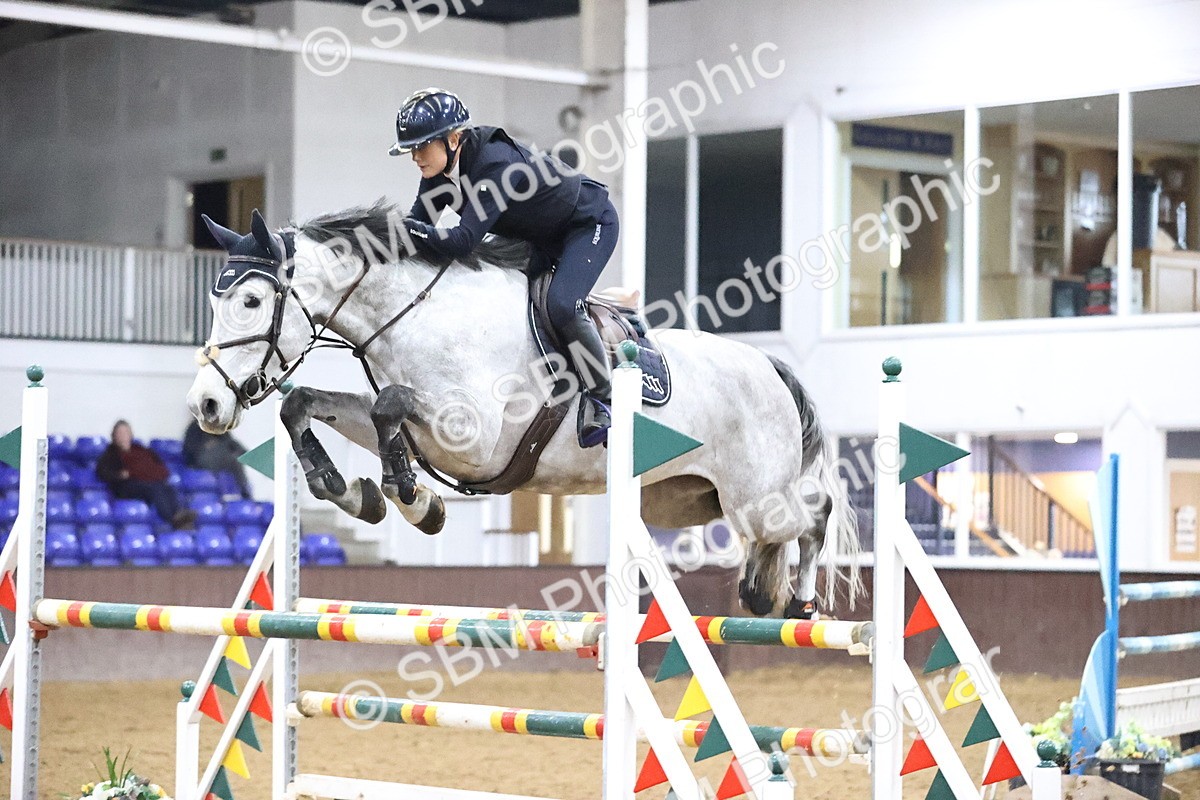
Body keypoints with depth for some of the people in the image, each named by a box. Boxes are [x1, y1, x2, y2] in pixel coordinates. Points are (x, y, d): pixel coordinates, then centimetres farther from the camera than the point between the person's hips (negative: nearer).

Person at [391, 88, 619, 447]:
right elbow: (419, 223, -10)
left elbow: (463, 240, -43)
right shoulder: (440, 169, -13)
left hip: (589, 222, -9)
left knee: (560, 305, -25)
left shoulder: (496, 162, -38)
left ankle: (602, 400, -10)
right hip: (538, 237, 9)